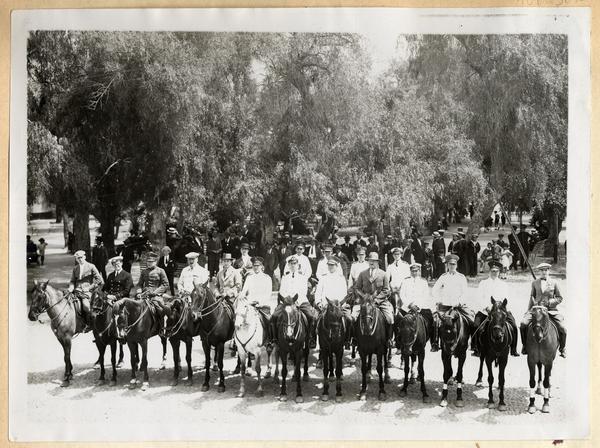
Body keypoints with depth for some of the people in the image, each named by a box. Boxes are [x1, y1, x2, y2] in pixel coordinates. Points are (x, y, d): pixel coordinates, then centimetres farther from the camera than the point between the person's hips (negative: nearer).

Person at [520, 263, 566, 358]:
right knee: (523, 324, -21)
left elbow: (560, 298, 9)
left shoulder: (554, 283, 8)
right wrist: (528, 310, 10)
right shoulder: (534, 283, 12)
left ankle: (562, 349, 11)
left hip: (551, 310, -1)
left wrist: (550, 302, -8)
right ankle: (525, 346, -1)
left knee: (562, 329, -15)